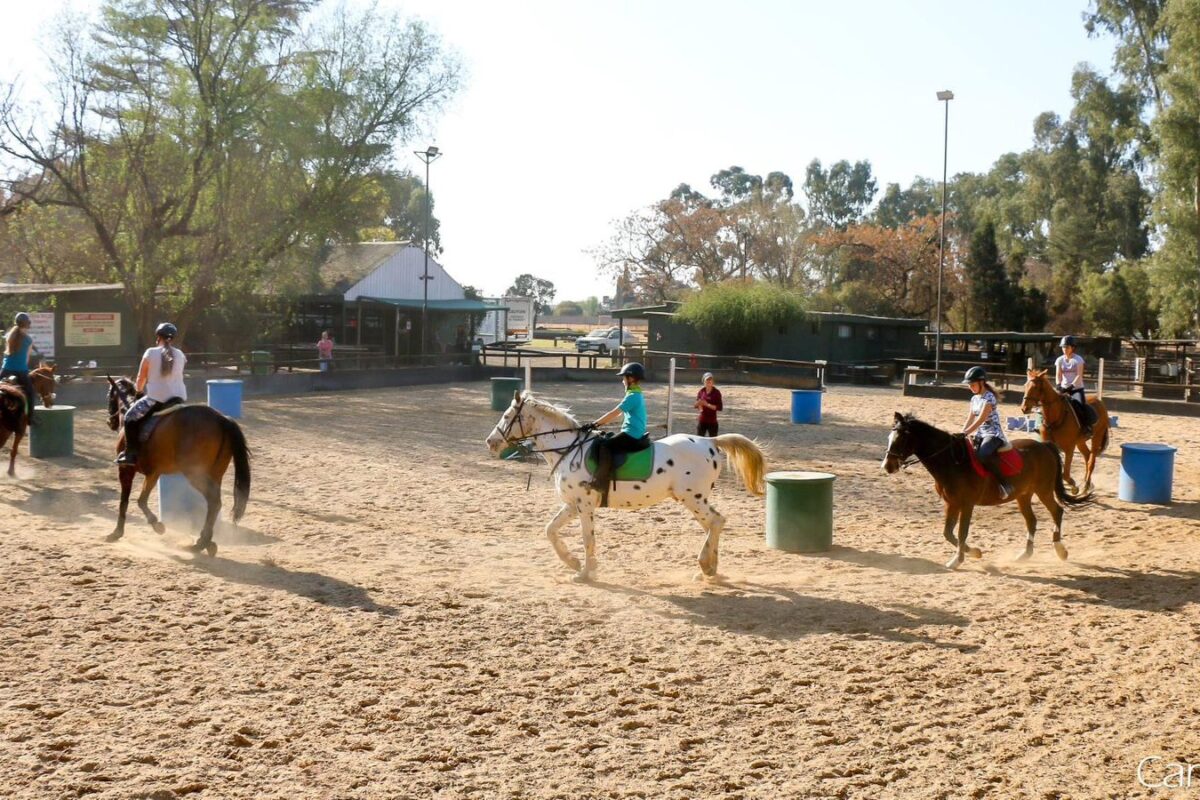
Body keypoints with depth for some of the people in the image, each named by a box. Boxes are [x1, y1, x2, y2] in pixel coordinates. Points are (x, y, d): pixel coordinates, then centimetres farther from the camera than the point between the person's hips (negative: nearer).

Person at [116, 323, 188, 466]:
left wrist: (139, 390, 27)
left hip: (156, 398, -4)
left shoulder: (151, 353, -4)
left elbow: (141, 378, 5)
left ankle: (131, 454, 1)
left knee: (130, 417, 11)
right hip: (178, 398, 5)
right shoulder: (180, 355, 8)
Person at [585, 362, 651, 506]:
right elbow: (621, 415, 20)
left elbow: (614, 413, -15)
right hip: (633, 435, 10)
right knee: (606, 440, 19)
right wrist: (601, 423, 14)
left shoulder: (632, 396, -13)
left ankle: (601, 484, -30)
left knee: (605, 445, -22)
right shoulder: (637, 396, 18)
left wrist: (595, 423, -9)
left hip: (631, 437, -10)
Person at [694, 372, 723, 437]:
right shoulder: (701, 391, 3)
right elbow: (695, 405, 9)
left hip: (712, 422, -3)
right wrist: (698, 404, -14)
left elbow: (719, 407, -13)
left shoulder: (716, 392, -7)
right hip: (701, 421, 3)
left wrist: (707, 405, -20)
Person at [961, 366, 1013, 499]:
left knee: (983, 455, -36)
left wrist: (964, 434, -24)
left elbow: (980, 420, -21)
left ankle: (1004, 484, -26)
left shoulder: (989, 398, -14)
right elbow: (970, 420, 13)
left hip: (994, 434, -9)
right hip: (981, 435, 9)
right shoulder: (975, 399, 12)